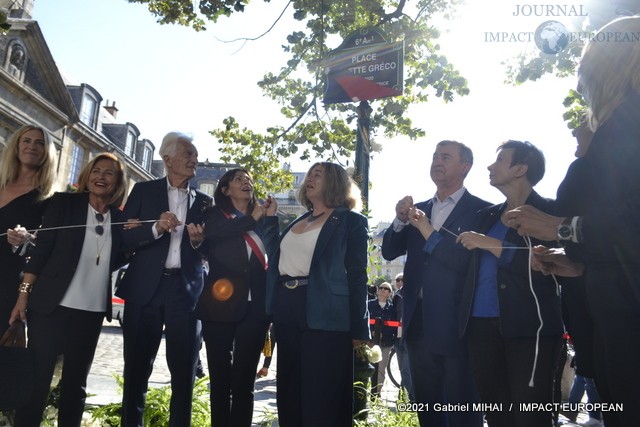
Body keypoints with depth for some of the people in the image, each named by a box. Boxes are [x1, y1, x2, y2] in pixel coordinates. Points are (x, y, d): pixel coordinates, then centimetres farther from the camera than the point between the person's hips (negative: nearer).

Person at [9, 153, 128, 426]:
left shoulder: (120, 219, 8)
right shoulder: (63, 203, 1)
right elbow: (41, 247, -3)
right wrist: (24, 292, -9)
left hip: (92, 310, 3)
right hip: (51, 303, -2)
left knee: (76, 381, 12)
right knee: (37, 377, 0)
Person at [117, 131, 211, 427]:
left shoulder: (204, 201, 12)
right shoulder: (144, 191, 6)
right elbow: (124, 237, -2)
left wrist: (198, 240, -10)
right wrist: (156, 228, -17)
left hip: (186, 290, 2)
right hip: (146, 288, -1)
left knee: (184, 369, 5)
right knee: (137, 367, 9)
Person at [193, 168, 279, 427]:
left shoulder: (261, 220, 15)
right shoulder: (215, 215, 8)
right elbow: (212, 233, -15)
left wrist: (271, 218, -2)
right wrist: (253, 219, -8)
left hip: (254, 306, 2)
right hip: (221, 304, -2)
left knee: (244, 380, 2)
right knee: (220, 377, 4)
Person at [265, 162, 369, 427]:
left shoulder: (351, 221, -2)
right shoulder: (297, 222, 18)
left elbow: (357, 276, -7)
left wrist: (358, 328, -9)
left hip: (324, 318, -7)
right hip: (286, 315, 7)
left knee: (323, 398, 1)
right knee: (289, 393, 15)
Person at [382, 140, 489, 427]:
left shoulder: (480, 210, -6)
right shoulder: (418, 209, 13)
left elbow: (470, 261, -18)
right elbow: (389, 252, 9)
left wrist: (429, 232, -18)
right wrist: (400, 221, -7)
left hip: (455, 323, -6)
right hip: (418, 320, 6)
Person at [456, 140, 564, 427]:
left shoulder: (548, 211, 0)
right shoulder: (487, 215, 18)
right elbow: (466, 262, 16)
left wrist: (491, 244, -13)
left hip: (530, 326, -6)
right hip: (481, 324, 6)